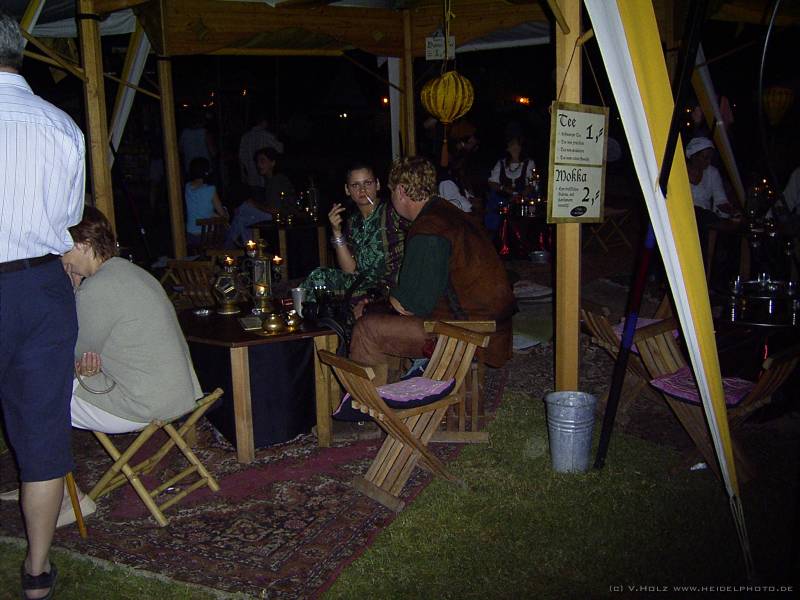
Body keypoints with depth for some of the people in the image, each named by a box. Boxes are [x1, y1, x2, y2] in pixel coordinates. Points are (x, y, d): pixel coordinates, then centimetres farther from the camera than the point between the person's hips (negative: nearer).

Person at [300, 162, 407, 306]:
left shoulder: (393, 213, -7)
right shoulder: (352, 222, 10)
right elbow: (349, 270, 3)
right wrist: (337, 232, -4)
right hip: (361, 283, 6)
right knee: (319, 276, -13)